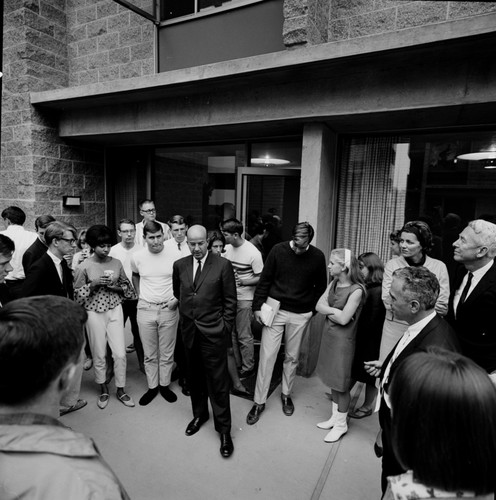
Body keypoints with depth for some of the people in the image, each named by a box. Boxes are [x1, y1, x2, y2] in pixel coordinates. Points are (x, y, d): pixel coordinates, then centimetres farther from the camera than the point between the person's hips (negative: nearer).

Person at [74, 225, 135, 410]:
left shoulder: (116, 263, -1)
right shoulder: (84, 267, -8)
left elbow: (126, 285, 10)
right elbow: (77, 294, -3)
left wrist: (117, 287, -11)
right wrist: (93, 284, -18)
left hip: (115, 310, 2)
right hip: (95, 313, -2)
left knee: (120, 353, 3)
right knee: (99, 354, 10)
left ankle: (121, 390, 22)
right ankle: (103, 390, 31)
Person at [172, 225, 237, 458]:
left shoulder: (223, 265, -10)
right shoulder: (179, 265, 2)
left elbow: (230, 300, -6)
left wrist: (225, 329, -6)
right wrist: (187, 312, 13)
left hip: (213, 332, -4)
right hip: (189, 331, 4)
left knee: (218, 382, 3)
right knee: (195, 377, 19)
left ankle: (224, 430, 20)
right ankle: (199, 414, 42)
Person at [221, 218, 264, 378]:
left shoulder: (253, 253, -18)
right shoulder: (228, 248, 0)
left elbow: (261, 278, -12)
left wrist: (242, 282, -21)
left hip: (244, 299, -6)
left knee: (244, 336, 5)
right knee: (231, 333, 15)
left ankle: (248, 367, 24)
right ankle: (236, 364, 33)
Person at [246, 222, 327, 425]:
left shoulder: (317, 257, -6)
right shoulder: (278, 250, -9)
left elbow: (320, 286, 7)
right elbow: (264, 280, -3)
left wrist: (313, 309, 2)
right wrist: (258, 306, -6)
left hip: (300, 315, 1)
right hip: (275, 309, -1)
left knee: (292, 357, 13)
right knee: (267, 355, 0)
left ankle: (286, 395, 35)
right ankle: (259, 402, 15)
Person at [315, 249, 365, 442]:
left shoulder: (356, 290, -19)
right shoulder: (333, 283, 4)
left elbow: (344, 319, -21)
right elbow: (319, 306, 0)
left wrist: (329, 310, -7)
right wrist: (335, 311, -14)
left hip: (343, 340, -7)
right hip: (329, 335, 7)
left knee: (341, 383, 7)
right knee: (333, 380, 18)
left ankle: (341, 424, 26)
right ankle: (335, 417, 35)